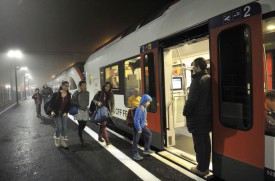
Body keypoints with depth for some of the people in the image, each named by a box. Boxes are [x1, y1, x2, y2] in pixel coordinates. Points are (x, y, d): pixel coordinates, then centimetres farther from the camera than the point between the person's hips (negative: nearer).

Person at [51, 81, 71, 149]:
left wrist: (66, 112, -6)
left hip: (64, 113, 3)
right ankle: (57, 139, 19)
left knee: (64, 128, 2)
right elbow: (52, 103, -4)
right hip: (57, 113, -3)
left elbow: (69, 104, 3)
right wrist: (53, 111, -12)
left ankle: (63, 141, 15)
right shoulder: (56, 94, -8)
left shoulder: (68, 95, 1)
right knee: (59, 127, -7)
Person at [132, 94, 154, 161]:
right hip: (137, 127, -9)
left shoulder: (144, 108, 1)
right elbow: (136, 120, -28)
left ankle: (146, 150, 27)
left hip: (143, 126, 9)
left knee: (149, 134, 15)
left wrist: (145, 122, 8)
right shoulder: (139, 109, -28)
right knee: (136, 140, 4)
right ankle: (135, 154, 16)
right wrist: (139, 129, -23)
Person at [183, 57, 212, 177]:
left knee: (199, 143, 2)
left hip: (197, 116, -8)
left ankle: (201, 168, 14)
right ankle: (205, 167, 27)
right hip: (207, 115, 9)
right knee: (206, 142, 15)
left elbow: (191, 99, -20)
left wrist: (186, 112, -8)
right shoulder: (209, 79, 8)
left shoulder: (197, 80, -18)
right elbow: (210, 98, 13)